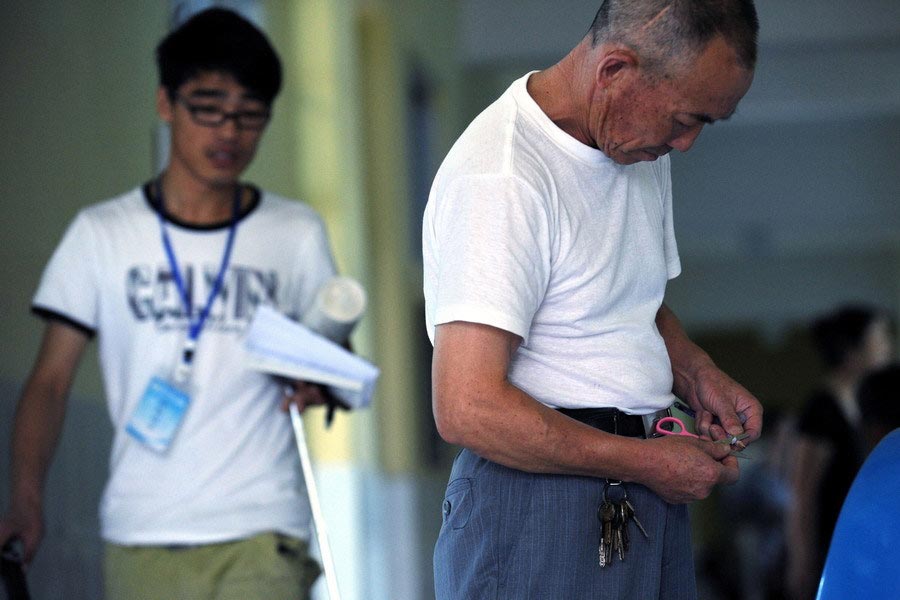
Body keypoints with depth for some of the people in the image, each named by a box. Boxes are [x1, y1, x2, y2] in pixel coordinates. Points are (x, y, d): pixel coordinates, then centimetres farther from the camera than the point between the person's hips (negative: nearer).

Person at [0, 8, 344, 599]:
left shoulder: (297, 234, 9)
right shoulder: (102, 234, 7)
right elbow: (51, 379, 4)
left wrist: (321, 384, -12)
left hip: (261, 534, 0)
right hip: (140, 543, 1)